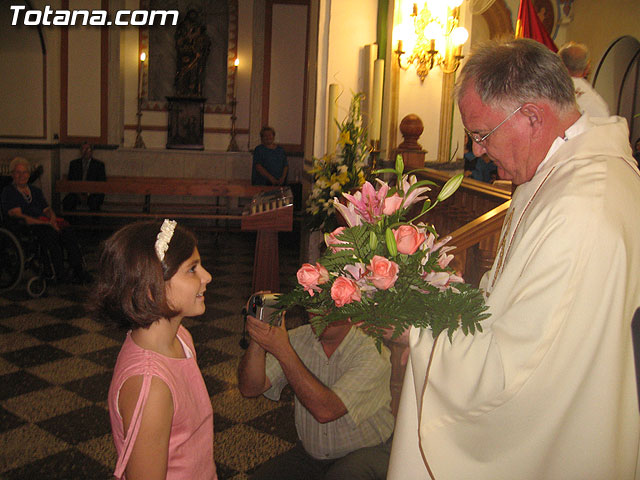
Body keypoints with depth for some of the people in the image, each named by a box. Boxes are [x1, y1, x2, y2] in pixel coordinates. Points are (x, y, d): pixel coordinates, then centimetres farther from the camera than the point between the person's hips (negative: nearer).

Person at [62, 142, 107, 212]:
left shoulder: (99, 165, 8)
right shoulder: (73, 163, 16)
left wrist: (88, 194, -11)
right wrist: (78, 194, -6)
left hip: (92, 193, -2)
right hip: (77, 193, 2)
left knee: (94, 203, -38)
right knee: (66, 202, -30)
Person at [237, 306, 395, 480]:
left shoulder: (373, 352, -22)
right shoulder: (298, 339, -7)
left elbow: (325, 411, -33)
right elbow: (250, 389, -14)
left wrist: (283, 351, -35)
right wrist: (257, 342, -32)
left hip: (366, 452, -4)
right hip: (311, 452, 4)